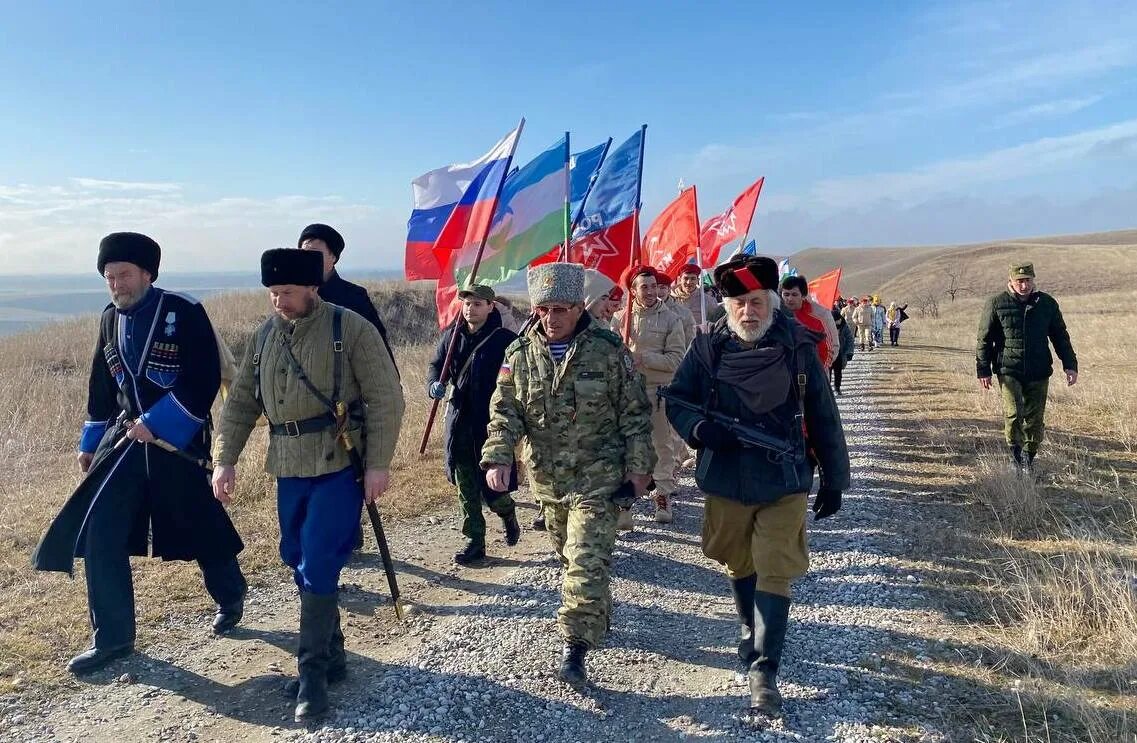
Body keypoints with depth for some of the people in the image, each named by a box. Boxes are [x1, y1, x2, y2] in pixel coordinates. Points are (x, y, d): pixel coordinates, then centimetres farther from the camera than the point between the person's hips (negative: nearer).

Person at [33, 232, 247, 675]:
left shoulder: (185, 313, -12)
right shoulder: (110, 319, 7)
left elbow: (204, 382, -18)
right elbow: (101, 385, 17)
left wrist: (156, 423, -20)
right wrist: (91, 442, 19)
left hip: (178, 443, -5)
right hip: (123, 438, 5)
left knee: (199, 527, 8)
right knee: (99, 535, -2)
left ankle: (230, 597, 37)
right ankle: (112, 639, 12)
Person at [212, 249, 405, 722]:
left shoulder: (351, 328, -10)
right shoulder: (263, 337, 8)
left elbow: (385, 399, -11)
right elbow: (241, 402, 13)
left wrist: (378, 463, -15)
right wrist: (226, 460, 5)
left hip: (340, 465, -6)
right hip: (289, 469, 7)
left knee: (319, 564, -8)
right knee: (298, 560, 13)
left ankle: (314, 671, 5)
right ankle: (332, 653, 30)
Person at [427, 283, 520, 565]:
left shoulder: (505, 340, -8)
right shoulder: (451, 336, 6)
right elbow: (436, 365, 12)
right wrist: (434, 384, -9)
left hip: (493, 422, -4)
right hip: (459, 420, 5)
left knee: (491, 483, -1)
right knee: (466, 488, 10)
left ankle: (507, 512, 33)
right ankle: (475, 542, 22)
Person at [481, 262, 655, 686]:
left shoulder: (608, 350, -9)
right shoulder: (520, 354, -2)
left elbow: (635, 414, -3)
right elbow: (505, 412, -2)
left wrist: (638, 467, -5)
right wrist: (498, 458, -17)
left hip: (598, 476, -4)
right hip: (547, 478, 4)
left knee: (586, 560, -11)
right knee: (569, 556, 19)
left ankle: (575, 646, -3)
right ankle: (596, 616, 41)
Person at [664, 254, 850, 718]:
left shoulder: (797, 346, -8)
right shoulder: (707, 348, -6)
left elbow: (822, 417, -1)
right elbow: (676, 401, 0)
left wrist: (833, 479, 3)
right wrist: (701, 428, -22)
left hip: (785, 481, -2)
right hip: (726, 480, 2)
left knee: (775, 573, -2)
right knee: (740, 567, 19)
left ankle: (763, 671, 6)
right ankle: (751, 639, 44)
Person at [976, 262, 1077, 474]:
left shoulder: (1047, 303, 7)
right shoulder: (996, 304, -2)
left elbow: (1061, 336, 14)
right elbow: (984, 339, 2)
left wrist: (1070, 365, 7)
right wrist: (983, 370, -1)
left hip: (1039, 372, 3)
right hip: (1008, 370, -3)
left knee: (1035, 419, 5)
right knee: (1013, 413, -17)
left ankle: (1028, 458, 23)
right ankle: (1016, 451, 4)